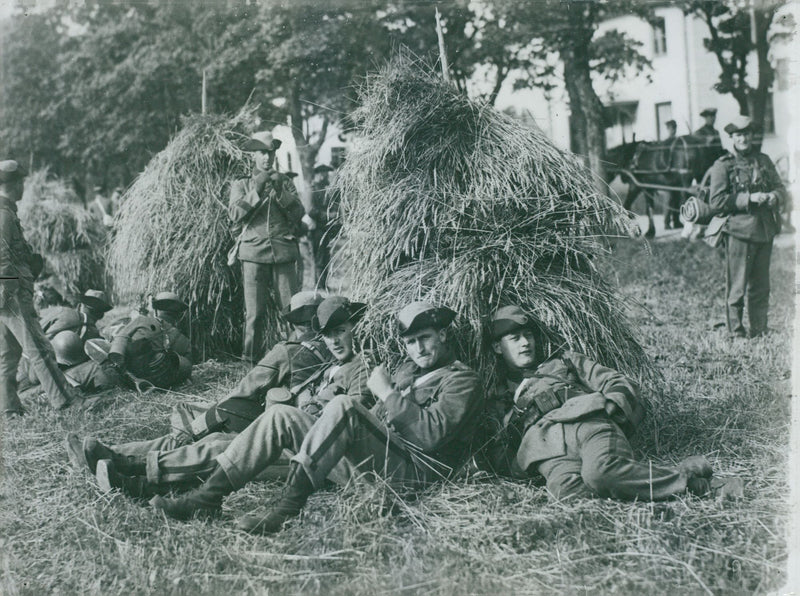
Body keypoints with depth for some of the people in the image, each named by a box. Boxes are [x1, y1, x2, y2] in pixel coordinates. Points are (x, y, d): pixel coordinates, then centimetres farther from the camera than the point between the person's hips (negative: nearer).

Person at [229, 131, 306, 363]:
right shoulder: (241, 185, 13)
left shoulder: (285, 182, 16)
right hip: (254, 252, -1)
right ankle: (251, 359, 7)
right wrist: (257, 189, -10)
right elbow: (235, 214, -3)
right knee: (255, 312, -3)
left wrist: (280, 191, -9)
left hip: (284, 253, 1)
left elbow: (299, 214, 4)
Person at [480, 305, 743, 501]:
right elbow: (502, 463, 22)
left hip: (589, 422, 0)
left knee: (601, 471, -39)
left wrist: (610, 405, -1)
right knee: (566, 488, -38)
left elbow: (621, 384, 22)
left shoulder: (564, 362, 33)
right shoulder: (499, 402, 32)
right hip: (547, 449, 0)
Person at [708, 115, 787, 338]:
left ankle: (760, 330, 21)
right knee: (737, 286, -2)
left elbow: (781, 189, 16)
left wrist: (773, 196, -8)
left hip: (765, 230, 5)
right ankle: (736, 332, 7)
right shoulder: (723, 166, -3)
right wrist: (749, 199, -16)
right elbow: (716, 201, -9)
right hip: (739, 230, -5)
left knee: (761, 286, 11)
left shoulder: (764, 161, 13)